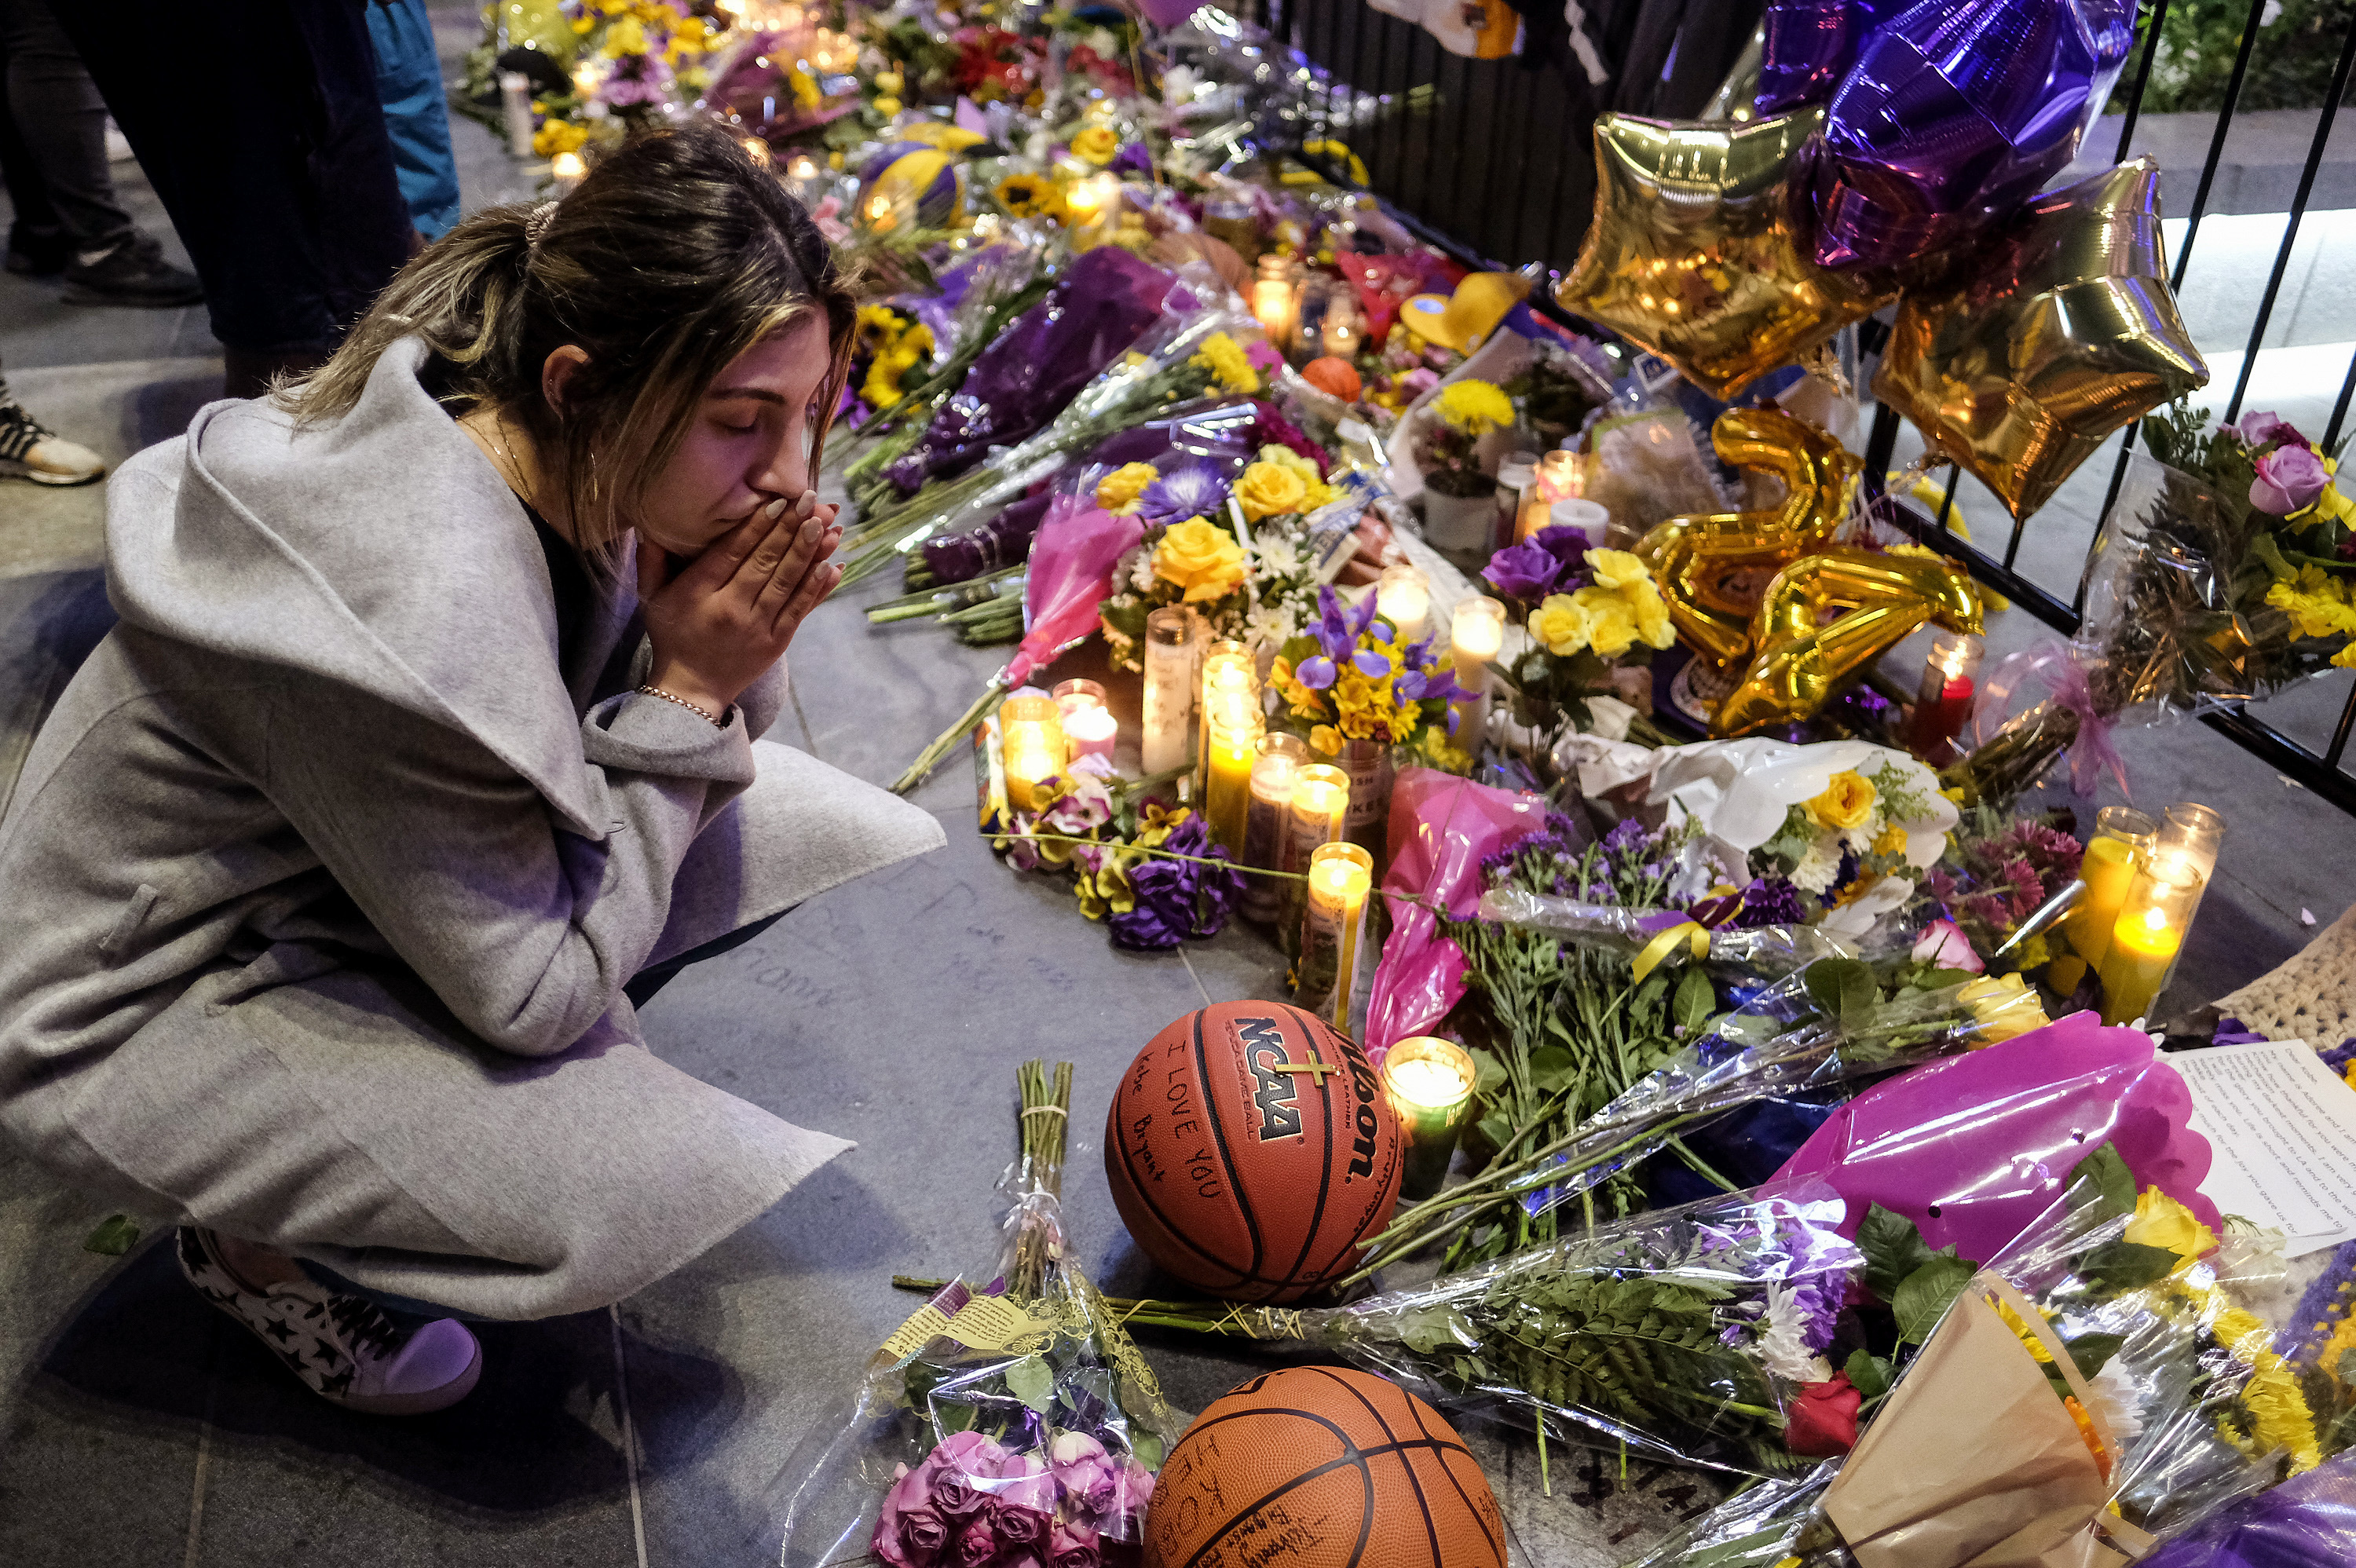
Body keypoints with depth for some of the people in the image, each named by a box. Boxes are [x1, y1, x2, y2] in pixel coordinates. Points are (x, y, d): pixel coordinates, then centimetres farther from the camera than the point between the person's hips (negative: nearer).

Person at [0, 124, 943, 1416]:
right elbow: (539, 990, -26)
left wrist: (723, 666, -24)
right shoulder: (422, 616, -37)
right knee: (657, 1186, -23)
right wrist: (687, 691, -28)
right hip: (152, 1007, -7)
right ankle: (258, 1250, 5)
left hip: (344, 872, 7)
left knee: (814, 820, -5)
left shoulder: (559, 462, -15)